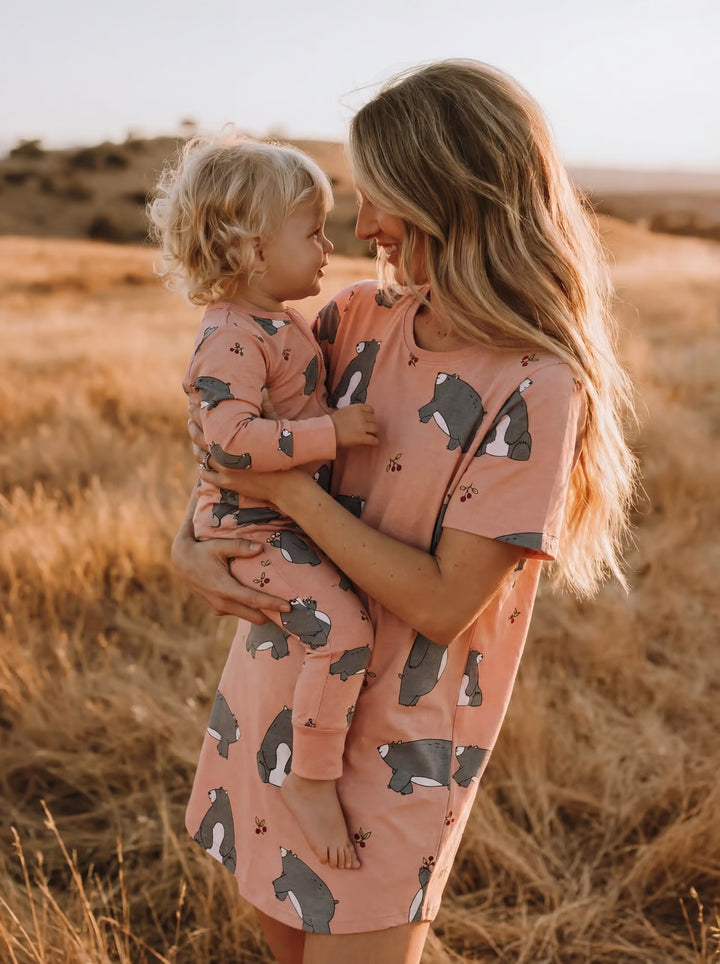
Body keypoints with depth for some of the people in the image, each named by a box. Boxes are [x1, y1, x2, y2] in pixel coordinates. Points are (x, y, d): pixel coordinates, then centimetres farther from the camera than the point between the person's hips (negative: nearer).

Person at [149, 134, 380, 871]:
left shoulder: (277, 322, 11)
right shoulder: (231, 339, -22)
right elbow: (232, 438, -34)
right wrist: (332, 430, -31)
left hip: (291, 518, 11)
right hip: (253, 526, -11)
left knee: (288, 630, 29)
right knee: (343, 630, -23)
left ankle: (229, 729, 51)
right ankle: (310, 778, -7)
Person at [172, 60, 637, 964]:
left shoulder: (536, 387, -21)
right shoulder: (360, 318, -3)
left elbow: (444, 604, -22)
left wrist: (288, 488, -22)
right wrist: (190, 544, -11)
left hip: (395, 735, -6)